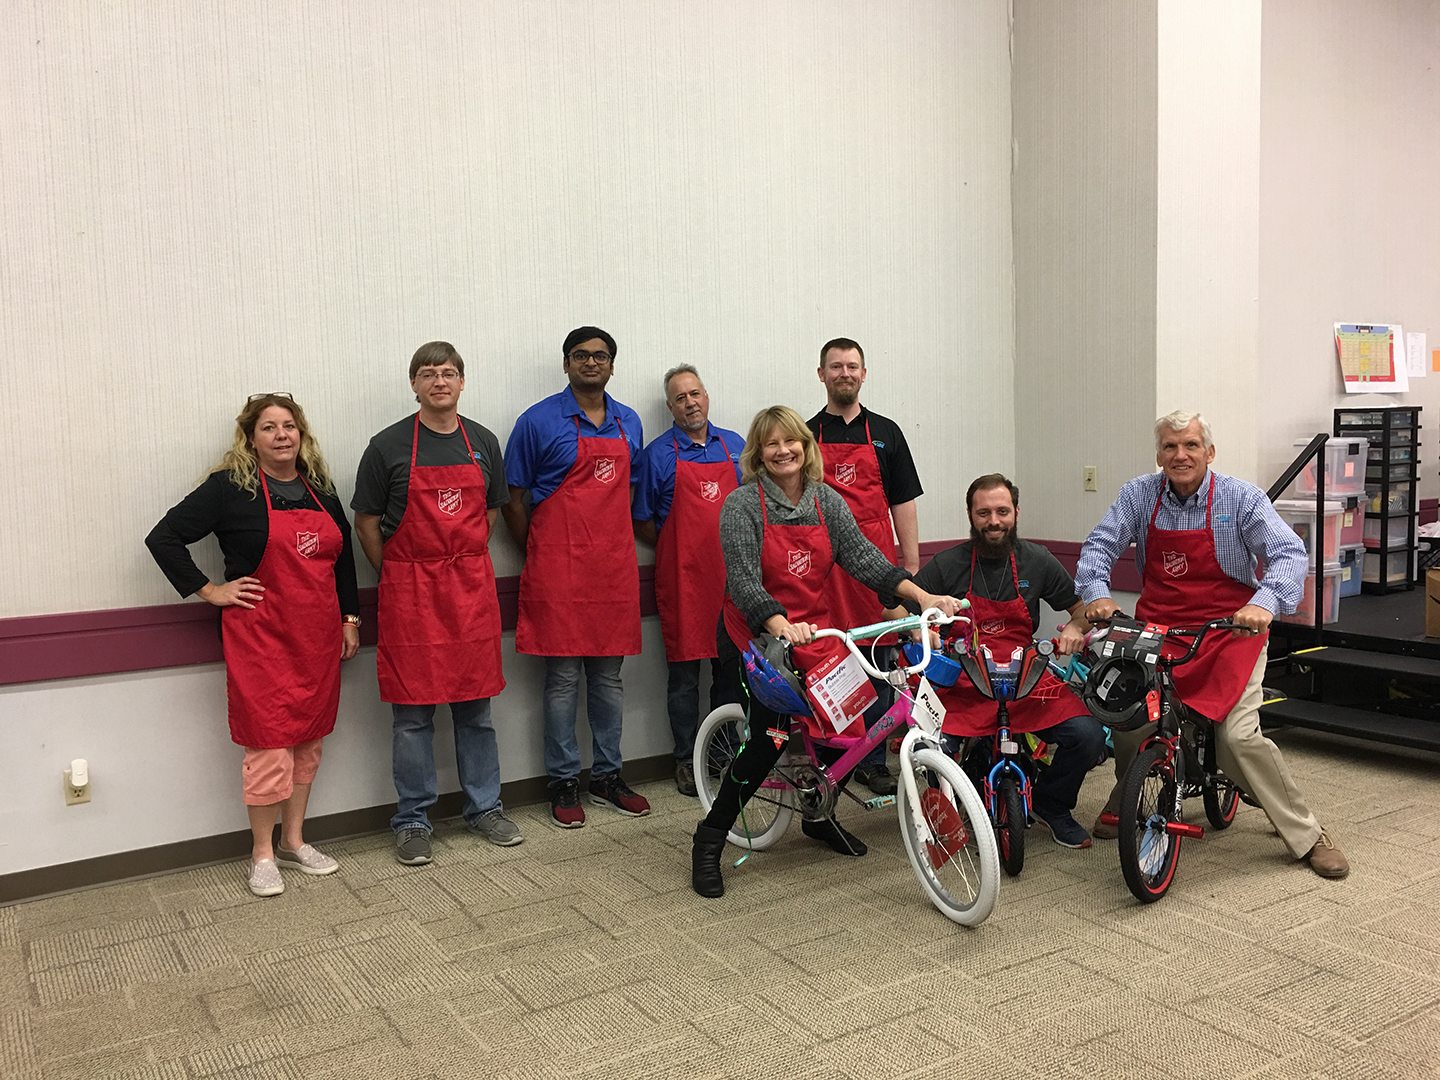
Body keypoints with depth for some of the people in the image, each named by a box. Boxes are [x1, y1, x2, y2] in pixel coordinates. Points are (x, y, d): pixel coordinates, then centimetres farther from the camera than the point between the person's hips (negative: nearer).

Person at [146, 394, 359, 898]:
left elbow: (343, 556, 19)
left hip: (318, 636, 6)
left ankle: (293, 841, 26)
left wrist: (349, 618, 14)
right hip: (260, 637, -5)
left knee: (307, 739, 12)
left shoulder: (319, 487, 10)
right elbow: (163, 538, -6)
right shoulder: (230, 488, -6)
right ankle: (262, 855, 13)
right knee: (268, 744, -2)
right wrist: (210, 591, -8)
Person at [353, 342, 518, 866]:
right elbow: (366, 523, 3)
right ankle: (412, 822, 15)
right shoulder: (388, 445, -3)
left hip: (472, 587, 3)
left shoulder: (483, 442, 8)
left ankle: (484, 808, 24)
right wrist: (399, 577, 5)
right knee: (412, 714, 3)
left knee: (475, 707, 10)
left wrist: (463, 564, 11)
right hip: (409, 592, -3)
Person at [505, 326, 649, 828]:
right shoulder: (539, 421, -3)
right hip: (559, 572, -4)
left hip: (615, 568, 5)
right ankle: (564, 782, 12)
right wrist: (539, 556, 3)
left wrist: (615, 543, 13)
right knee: (563, 678, 1)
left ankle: (608, 776, 22)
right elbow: (513, 499, 1)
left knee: (609, 676, 11)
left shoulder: (629, 423, 13)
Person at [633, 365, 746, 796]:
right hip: (682, 578, -3)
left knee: (731, 670, 9)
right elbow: (642, 521, 4)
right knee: (684, 674, 2)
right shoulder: (658, 454, 0)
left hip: (731, 574, 3)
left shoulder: (736, 446, 11)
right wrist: (680, 549, 3)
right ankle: (686, 760, 13)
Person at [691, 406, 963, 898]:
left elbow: (861, 555, -3)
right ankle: (709, 841, -3)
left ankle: (819, 815, 18)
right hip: (756, 633, -5)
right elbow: (742, 580, -20)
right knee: (772, 732, -19)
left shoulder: (827, 501, 5)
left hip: (814, 630, 5)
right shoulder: (742, 505, -11)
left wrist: (921, 595, -16)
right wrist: (780, 626, -38)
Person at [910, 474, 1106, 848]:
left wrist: (1074, 627, -6)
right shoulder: (947, 565, -2)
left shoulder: (1038, 562, 6)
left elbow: (1082, 608, 16)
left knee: (1088, 735, -20)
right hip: (961, 686, -2)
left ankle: (1050, 805, 11)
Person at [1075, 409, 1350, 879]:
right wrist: (1096, 592, -21)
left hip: (1231, 630, -2)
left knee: (1240, 738, -18)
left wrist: (1264, 602, -33)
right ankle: (1124, 797, 21)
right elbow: (1098, 546, 0)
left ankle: (1306, 835, 4)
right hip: (1157, 629, 2)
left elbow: (1289, 553, -13)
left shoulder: (1241, 498, -5)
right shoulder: (1139, 495, 2)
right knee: (1127, 722, -14)